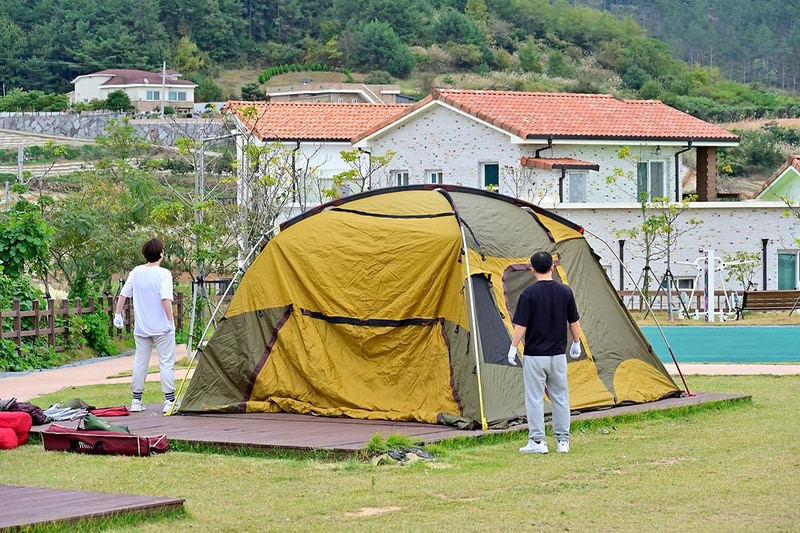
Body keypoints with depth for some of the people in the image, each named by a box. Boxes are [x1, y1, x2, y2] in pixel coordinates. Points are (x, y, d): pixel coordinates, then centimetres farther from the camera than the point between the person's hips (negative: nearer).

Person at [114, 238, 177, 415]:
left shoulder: (136, 272, 5)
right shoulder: (164, 274, -12)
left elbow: (123, 294, 8)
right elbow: (166, 299, -22)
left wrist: (118, 315, 17)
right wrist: (171, 320, -19)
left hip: (141, 328, 5)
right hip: (162, 328, -5)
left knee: (139, 363, 12)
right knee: (166, 363, -1)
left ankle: (136, 401, 16)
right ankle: (169, 401, -6)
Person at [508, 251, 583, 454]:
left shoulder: (529, 293, -12)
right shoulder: (565, 292, 0)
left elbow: (520, 325, -12)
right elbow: (574, 322, 8)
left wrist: (513, 348, -2)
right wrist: (576, 344, 23)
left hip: (534, 355, -4)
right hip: (558, 355, 4)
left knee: (534, 398, 3)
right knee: (560, 397, 12)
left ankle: (537, 441, 3)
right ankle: (563, 441, 15)